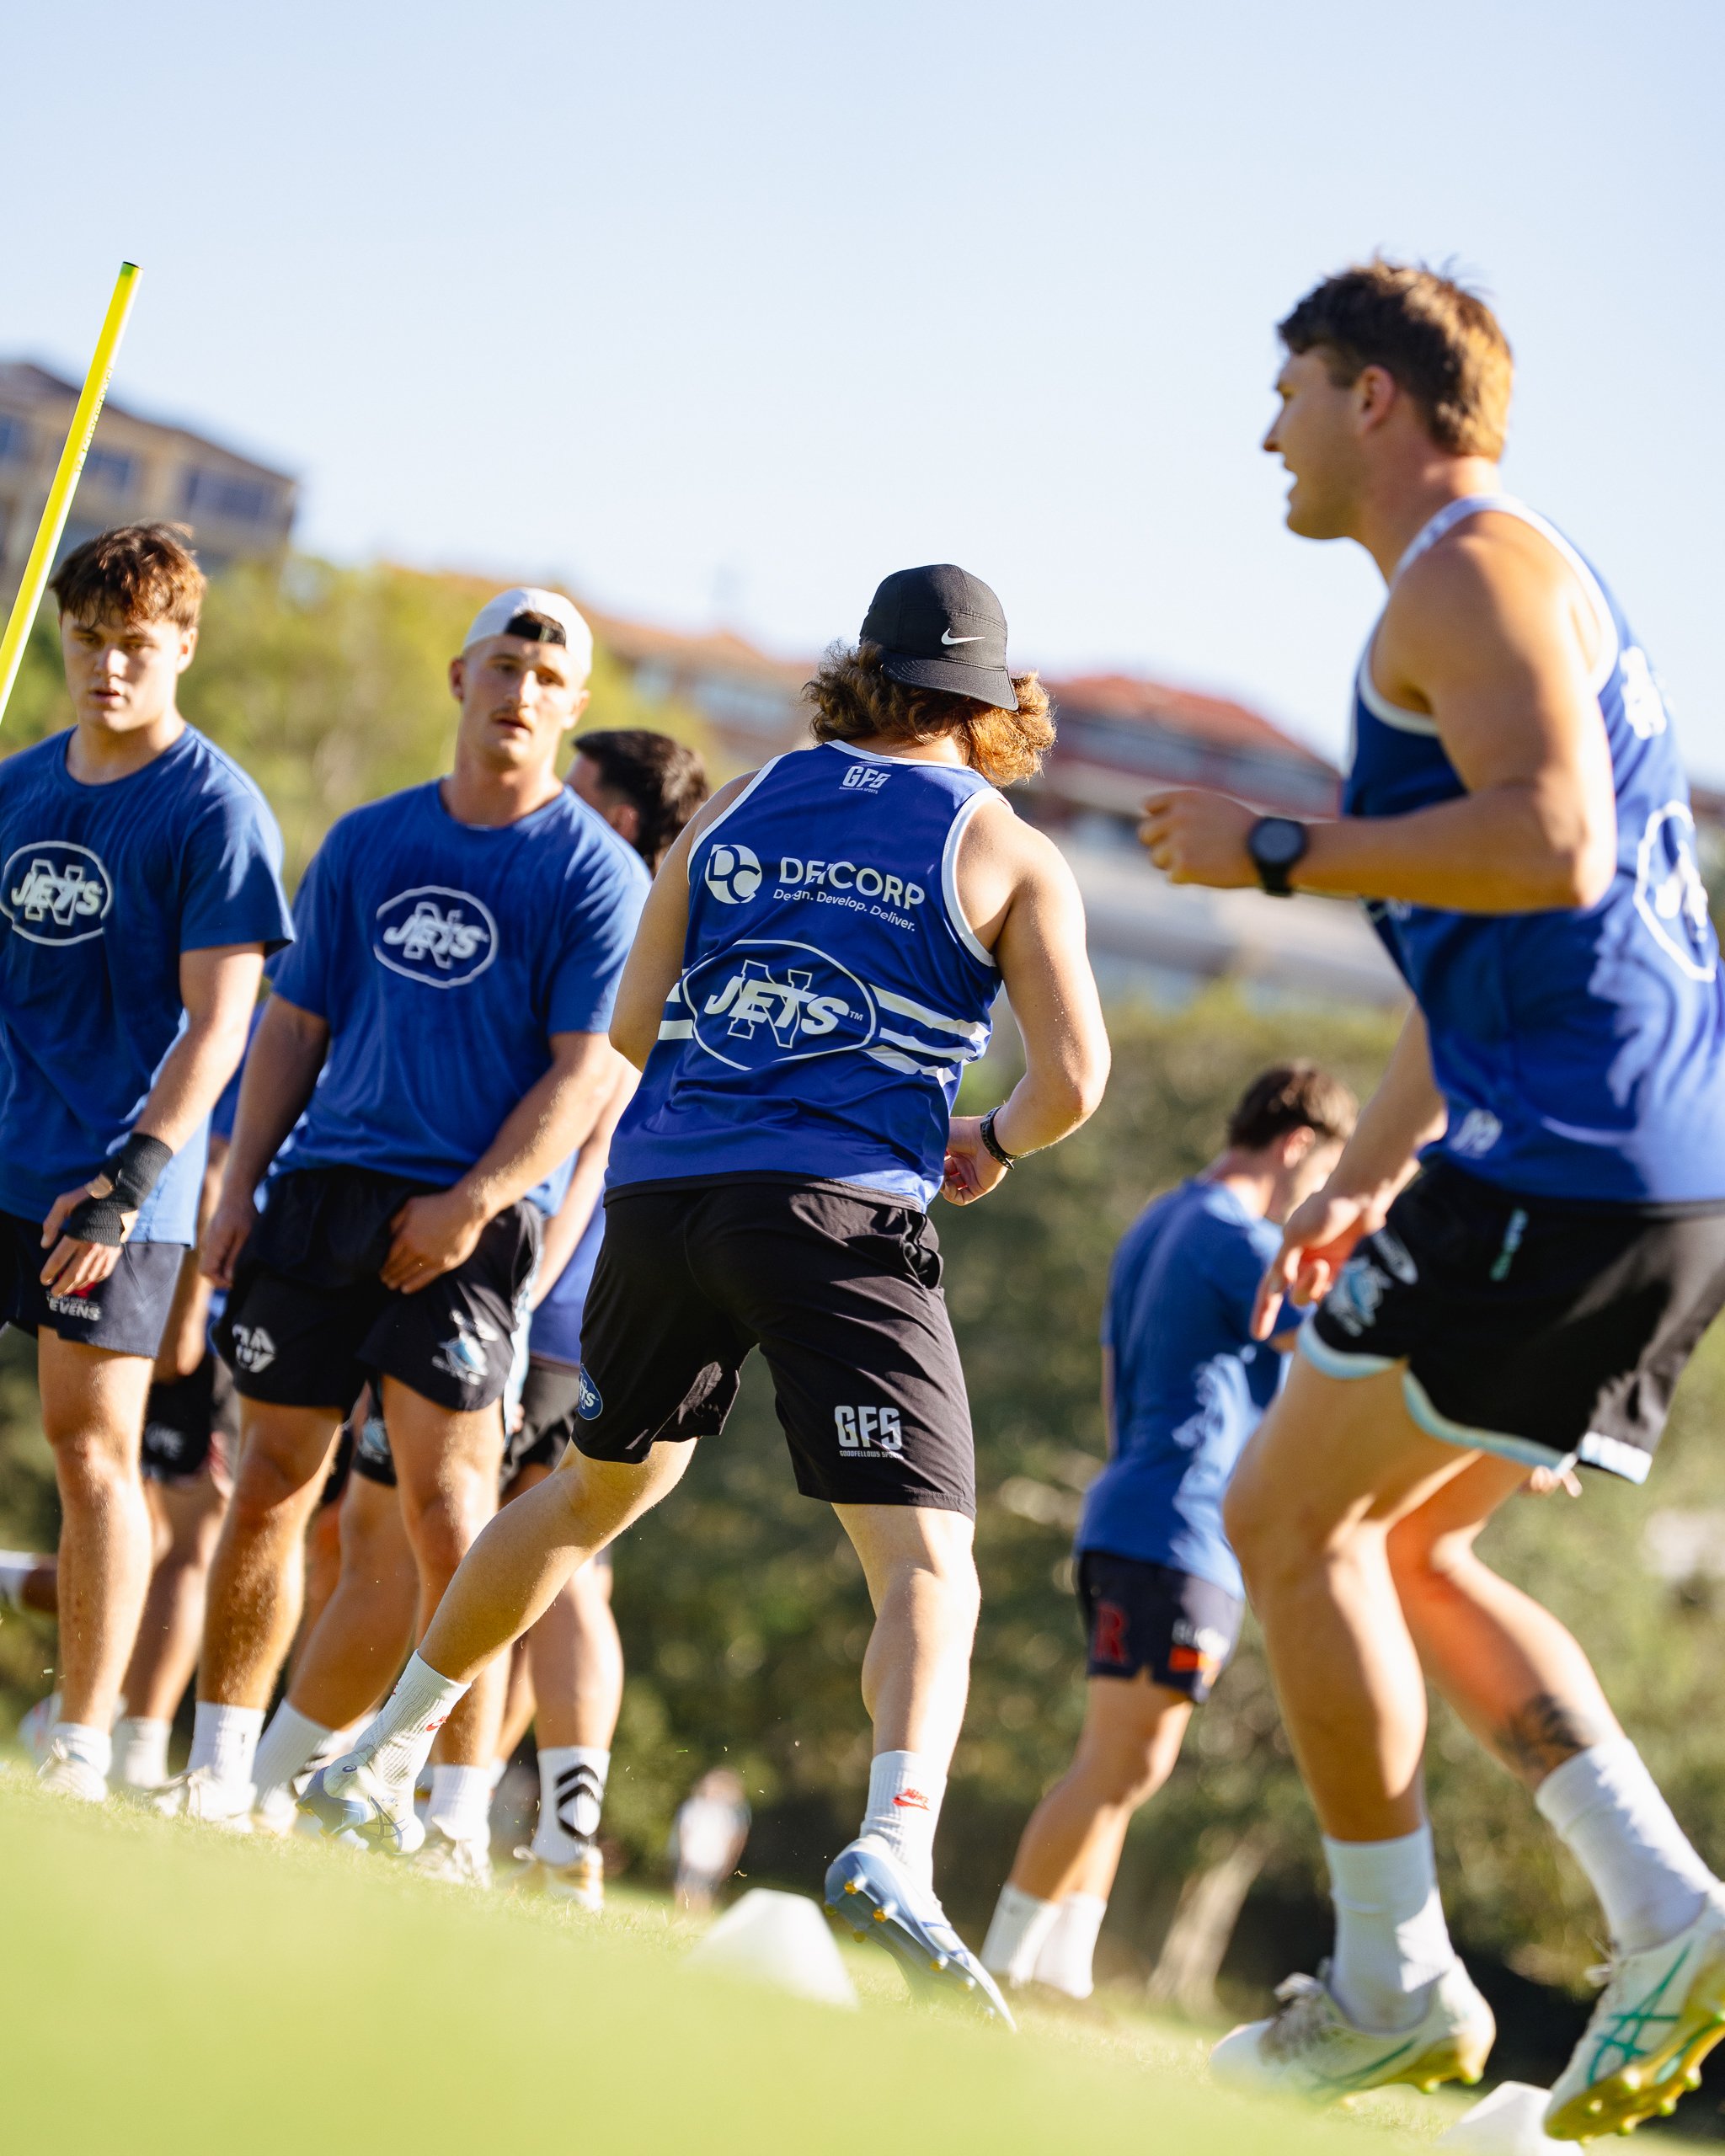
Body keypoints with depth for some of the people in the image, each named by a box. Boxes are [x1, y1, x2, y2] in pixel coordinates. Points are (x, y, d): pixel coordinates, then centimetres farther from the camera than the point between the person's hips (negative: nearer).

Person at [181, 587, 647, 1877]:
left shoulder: (594, 872, -1)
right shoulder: (369, 842, 13)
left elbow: (588, 1071, -7)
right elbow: (298, 1022, 16)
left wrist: (474, 1202, -15)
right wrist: (239, 1186, 8)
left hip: (469, 1222, -5)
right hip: (321, 1189, 5)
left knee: (446, 1508, -12)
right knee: (271, 1490, 6)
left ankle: (461, 1825, -10)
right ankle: (218, 1779, 18)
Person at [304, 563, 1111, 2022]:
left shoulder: (740, 806, 15)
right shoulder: (1012, 857, 5)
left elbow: (629, 1031, 17)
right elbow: (1073, 1079, -3)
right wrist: (994, 1148, 18)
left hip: (663, 1189, 5)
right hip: (841, 1215, -5)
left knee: (601, 1486, 26)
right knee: (929, 1565, -7)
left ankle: (381, 1762, 35)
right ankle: (897, 1839, -33)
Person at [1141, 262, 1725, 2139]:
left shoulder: (1476, 572, -8)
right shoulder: (1507, 596, 25)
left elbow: (1552, 847, -24)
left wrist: (1275, 849, -14)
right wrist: (1361, 1180, 31)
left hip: (1566, 1168, -10)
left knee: (1291, 1524, -1)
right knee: (1393, 1546, 16)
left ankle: (1394, 1987, 3)